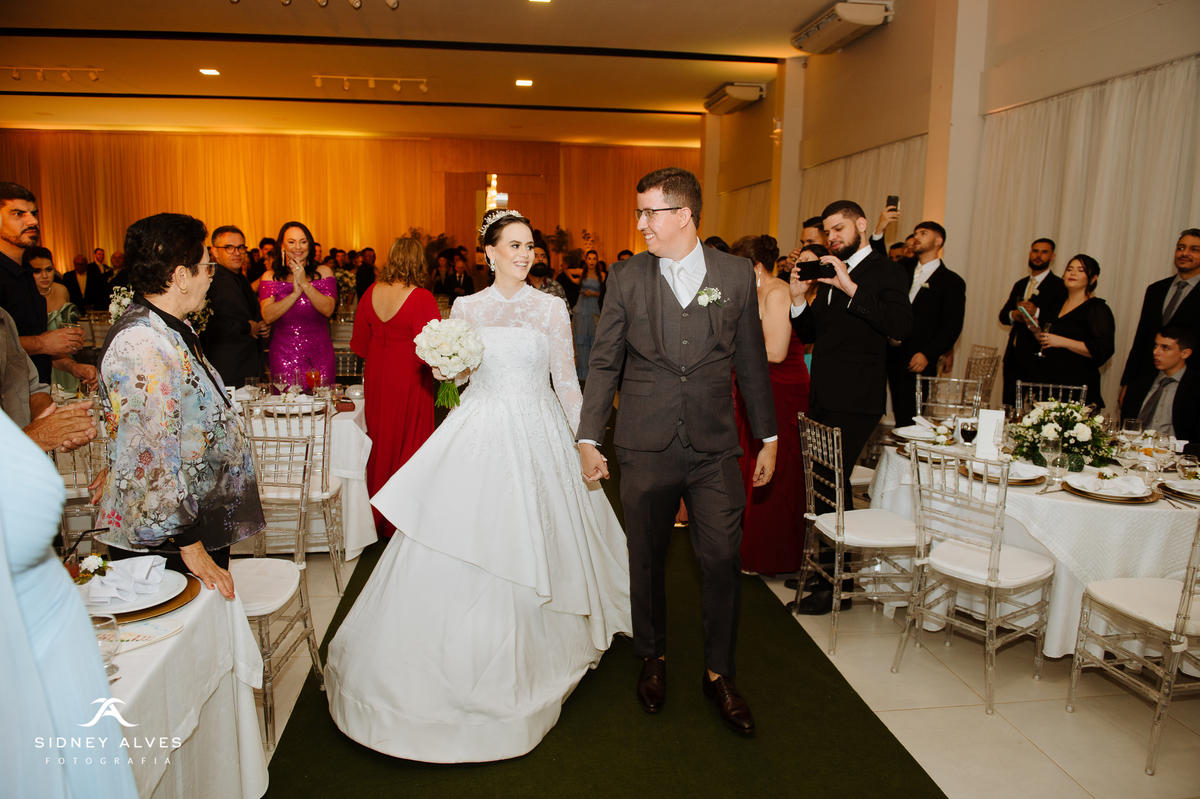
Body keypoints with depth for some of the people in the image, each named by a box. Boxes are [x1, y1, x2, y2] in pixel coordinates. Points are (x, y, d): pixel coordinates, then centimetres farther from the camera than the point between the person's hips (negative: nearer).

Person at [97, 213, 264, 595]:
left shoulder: (173, 330, 10)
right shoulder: (140, 343, -23)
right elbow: (156, 458, -26)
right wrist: (192, 549, -22)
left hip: (203, 519, 9)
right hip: (160, 544, -9)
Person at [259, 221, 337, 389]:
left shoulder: (323, 272, 4)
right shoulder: (271, 277, 5)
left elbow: (328, 309, -10)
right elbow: (267, 316, -9)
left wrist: (305, 284, -18)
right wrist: (295, 293, -19)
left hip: (319, 355, 0)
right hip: (284, 355, 0)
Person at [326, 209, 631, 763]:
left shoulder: (551, 308, 1)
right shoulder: (466, 308, 6)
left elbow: (566, 380, 1)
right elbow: (456, 374, 11)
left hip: (536, 435, -1)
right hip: (480, 431, 2)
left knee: (529, 543, 4)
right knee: (464, 540, 1)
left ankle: (527, 653, 26)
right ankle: (463, 656, 23)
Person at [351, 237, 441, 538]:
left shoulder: (371, 292, -1)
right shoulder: (422, 298, -19)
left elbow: (360, 341, 8)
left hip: (377, 376, 6)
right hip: (409, 378, -5)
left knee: (380, 441, 18)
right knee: (409, 443, 7)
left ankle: (377, 517, 33)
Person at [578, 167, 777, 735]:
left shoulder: (737, 274, 2)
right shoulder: (626, 277, 1)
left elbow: (751, 360, 7)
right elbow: (604, 362, 4)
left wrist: (767, 436, 9)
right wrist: (588, 438, 2)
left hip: (714, 446, 0)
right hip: (646, 447, 0)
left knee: (723, 559, 2)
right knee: (647, 558, 11)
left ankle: (719, 674, 23)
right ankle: (653, 658, 34)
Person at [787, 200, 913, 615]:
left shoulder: (885, 272, -6)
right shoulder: (829, 275, 18)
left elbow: (900, 326, -22)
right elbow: (810, 334, 18)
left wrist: (851, 288, -23)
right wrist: (798, 299, 1)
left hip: (854, 401, -8)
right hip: (823, 397, 8)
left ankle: (832, 587, 4)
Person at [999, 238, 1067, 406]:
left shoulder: (1060, 286, -3)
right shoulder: (1020, 285, 20)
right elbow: (1003, 315, 16)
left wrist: (1037, 312, -27)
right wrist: (1013, 315, -6)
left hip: (1037, 357, -6)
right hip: (1013, 357, 6)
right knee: (1009, 406, 7)